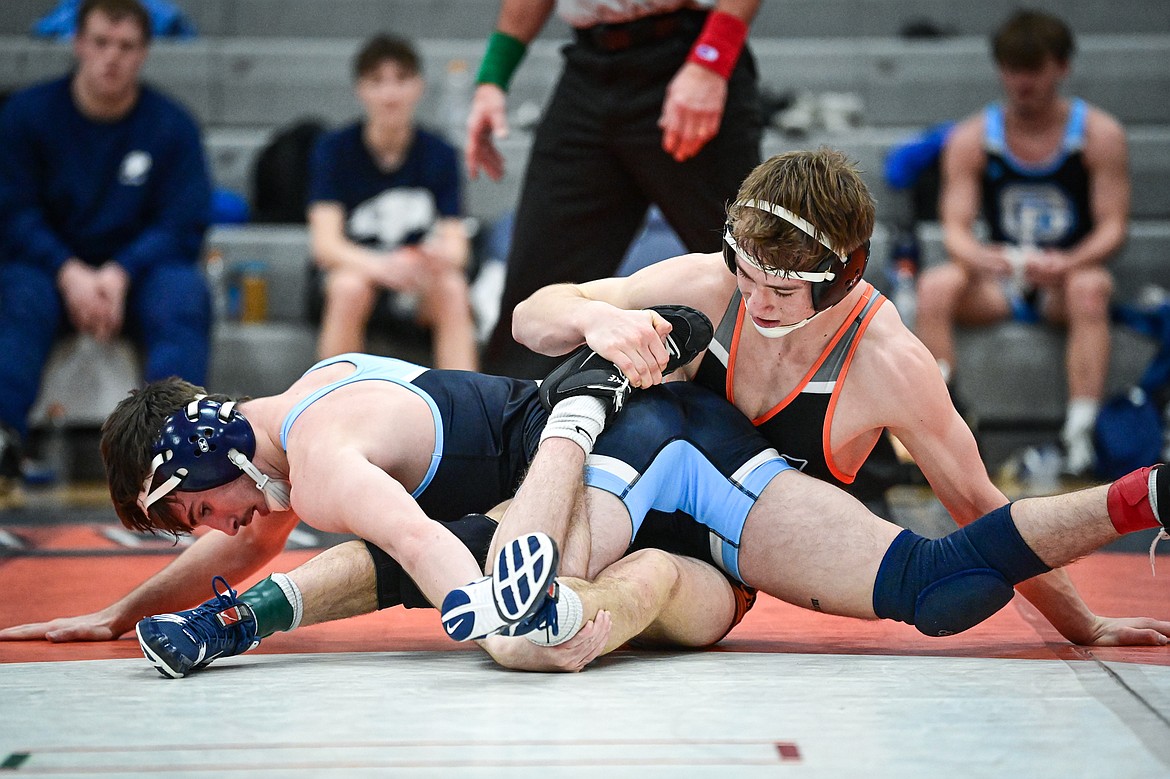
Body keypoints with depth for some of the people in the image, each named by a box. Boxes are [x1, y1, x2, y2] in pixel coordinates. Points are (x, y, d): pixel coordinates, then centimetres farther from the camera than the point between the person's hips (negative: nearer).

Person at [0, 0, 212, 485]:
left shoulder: (172, 125, 0)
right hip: (53, 268, 0)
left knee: (184, 296, -32)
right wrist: (69, 272, -21)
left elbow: (183, 226, -3)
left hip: (137, 271, 0)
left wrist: (120, 273, -20)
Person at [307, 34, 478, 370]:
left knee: (452, 290, -30)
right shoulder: (335, 149, -8)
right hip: (353, 268, -1)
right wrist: (381, 266, -37)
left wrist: (440, 257, -34)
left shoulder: (439, 154, -4)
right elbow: (325, 242, -17)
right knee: (350, 288, -34)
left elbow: (456, 245, -7)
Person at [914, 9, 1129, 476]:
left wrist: (1067, 263, -28)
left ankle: (1081, 433, -41)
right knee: (935, 286, -29)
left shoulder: (1098, 134, -1)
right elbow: (955, 227, -4)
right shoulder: (971, 139, 2)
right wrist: (978, 257, -29)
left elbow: (1113, 227, -6)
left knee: (1090, 287, -37)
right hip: (998, 284, 2)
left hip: (1067, 278, -2)